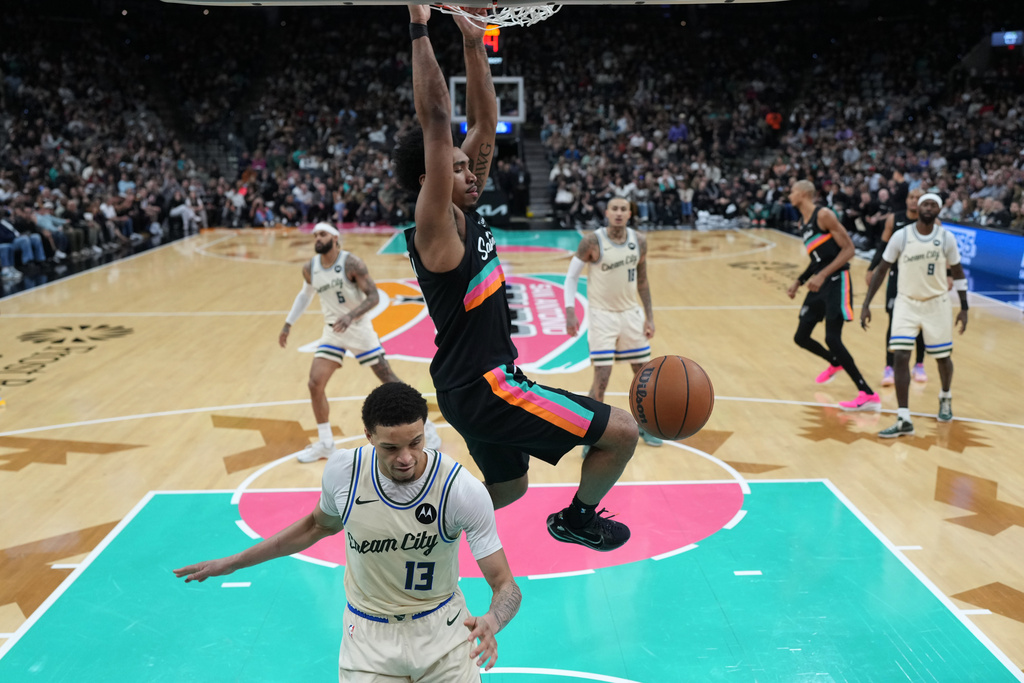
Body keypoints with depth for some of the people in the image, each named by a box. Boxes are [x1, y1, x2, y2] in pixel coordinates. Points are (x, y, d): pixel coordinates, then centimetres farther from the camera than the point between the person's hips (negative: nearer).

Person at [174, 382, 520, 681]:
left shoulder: (463, 490, -26)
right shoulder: (343, 470, -18)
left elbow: (505, 586, -20)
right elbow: (320, 525, 6)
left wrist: (491, 622, -44)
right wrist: (234, 562, 11)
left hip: (441, 629, -1)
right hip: (369, 635, 1)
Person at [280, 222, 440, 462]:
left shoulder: (351, 263, -18)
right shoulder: (310, 269, -2)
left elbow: (374, 296, -21)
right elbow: (305, 294, 18)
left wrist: (351, 316, -36)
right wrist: (288, 324, 18)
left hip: (359, 329, -5)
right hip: (332, 331, 5)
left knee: (388, 378, -1)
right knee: (315, 383, -6)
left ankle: (425, 426, 14)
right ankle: (325, 444, 9)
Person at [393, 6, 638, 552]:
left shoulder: (466, 214, 6)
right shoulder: (435, 228, -17)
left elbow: (483, 122, 9)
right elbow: (436, 120, -26)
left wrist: (473, 42, 5)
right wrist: (420, 28, -23)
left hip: (482, 383, 10)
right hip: (480, 388, -10)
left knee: (507, 488, 26)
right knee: (622, 433, -5)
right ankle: (577, 517, 18)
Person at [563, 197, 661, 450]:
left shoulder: (639, 241, -2)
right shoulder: (592, 242, -16)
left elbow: (642, 280, 9)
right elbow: (571, 276, -7)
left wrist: (649, 316, 7)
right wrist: (570, 311, -17)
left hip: (631, 313, 5)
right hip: (602, 315, -5)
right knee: (602, 377, -11)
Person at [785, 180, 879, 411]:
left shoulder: (824, 216, -11)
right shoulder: (802, 223, 16)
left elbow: (849, 249, -15)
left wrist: (822, 275, -23)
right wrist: (798, 282, 17)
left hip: (836, 281, -9)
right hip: (819, 284, 9)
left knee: (832, 339, -19)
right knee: (801, 338, 14)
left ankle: (869, 395, -15)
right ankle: (836, 363, 43)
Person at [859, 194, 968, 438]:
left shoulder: (946, 238, -7)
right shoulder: (901, 236, -10)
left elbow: (958, 273, 4)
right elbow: (881, 270, -2)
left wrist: (964, 308, 3)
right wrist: (866, 304, -5)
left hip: (937, 303, 1)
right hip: (906, 302, -1)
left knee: (943, 358, 11)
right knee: (900, 357, -13)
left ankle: (945, 399, 44)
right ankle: (904, 421, -10)